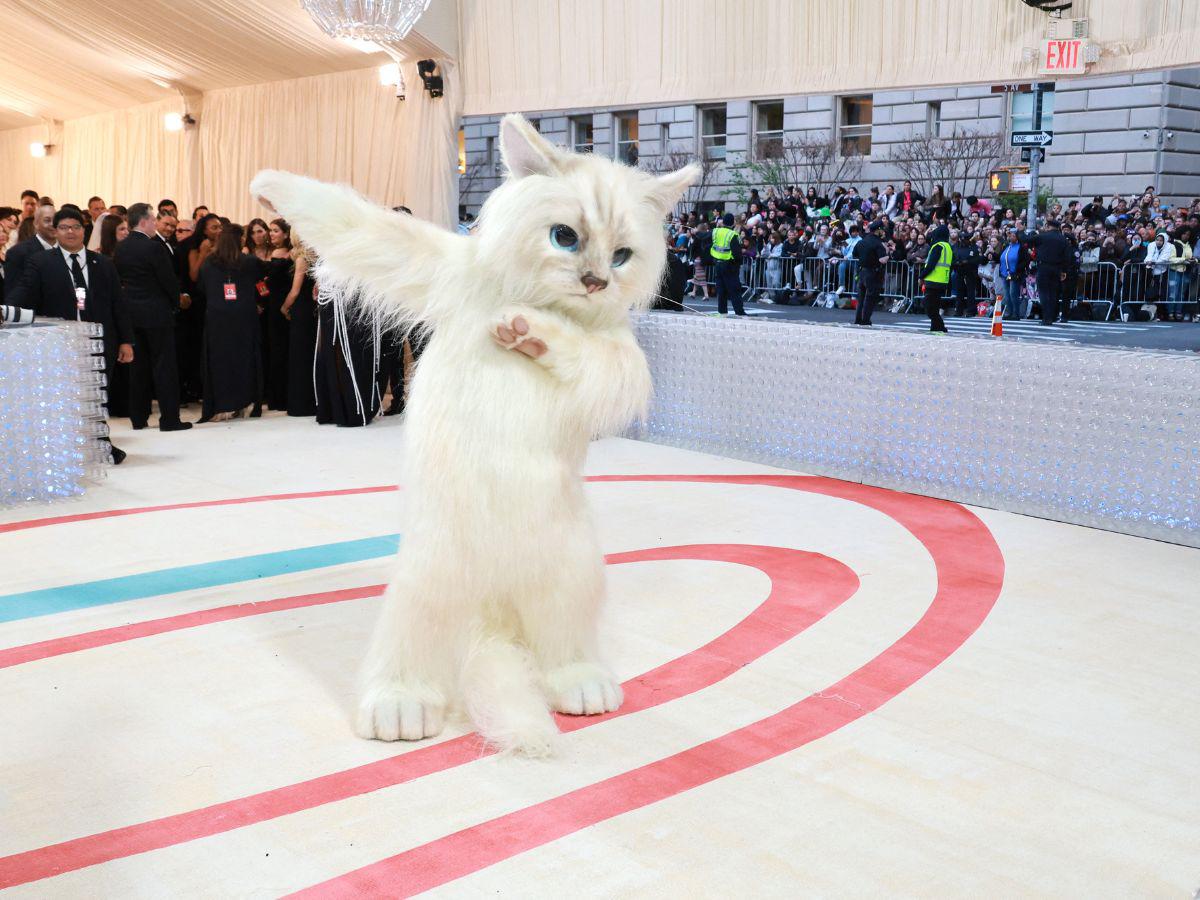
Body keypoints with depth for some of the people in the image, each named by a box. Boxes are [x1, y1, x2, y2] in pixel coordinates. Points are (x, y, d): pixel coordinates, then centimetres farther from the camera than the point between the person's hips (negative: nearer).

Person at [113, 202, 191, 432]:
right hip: (157, 312, -7)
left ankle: (138, 417, 14)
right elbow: (169, 280, -13)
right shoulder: (154, 247, -15)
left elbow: (119, 279, 10)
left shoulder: (120, 249, 5)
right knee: (164, 365, -2)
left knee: (138, 365, 11)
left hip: (130, 312, 7)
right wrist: (175, 303, 3)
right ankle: (169, 418, -2)